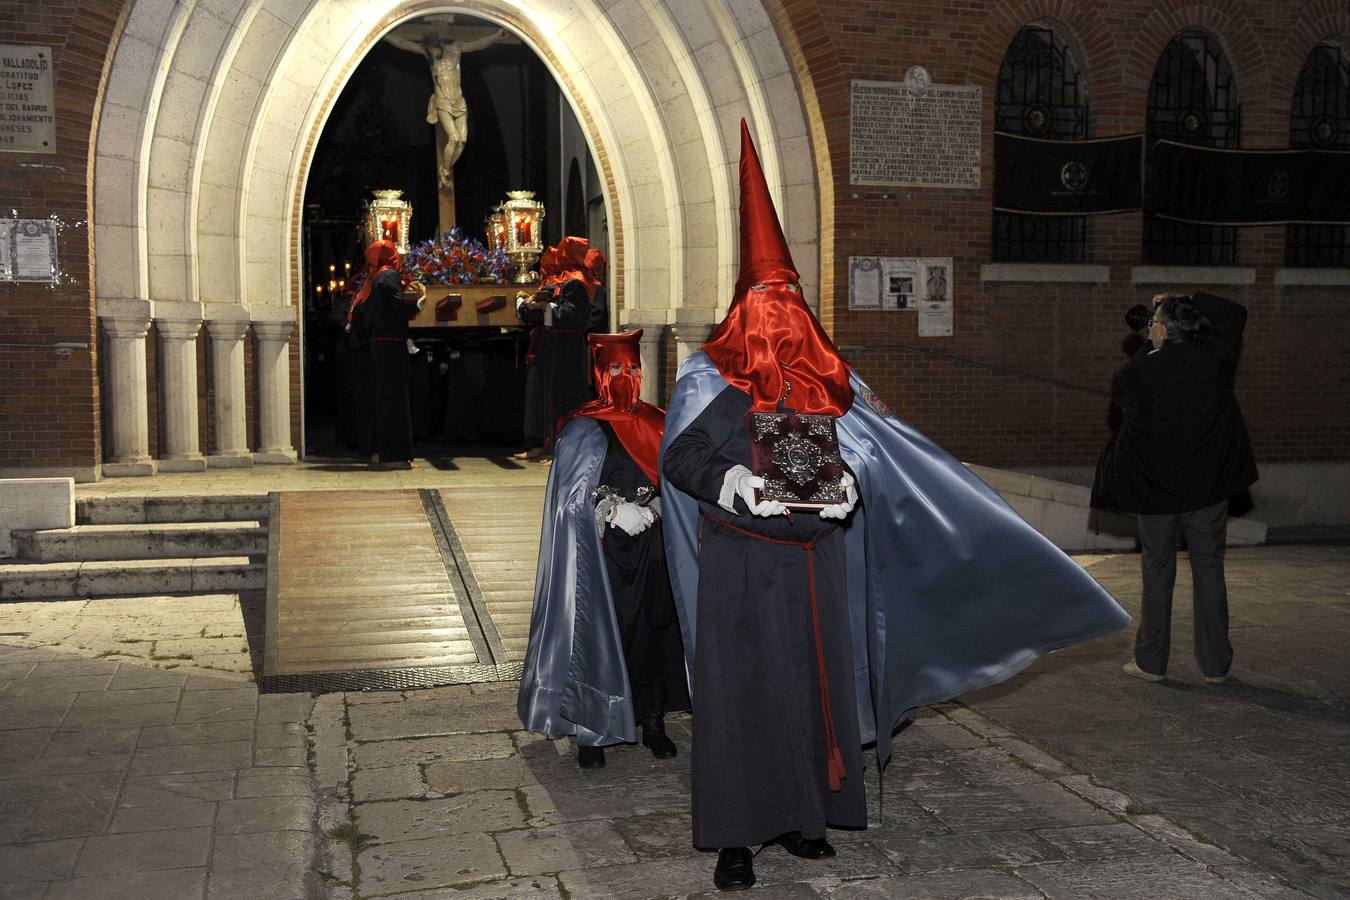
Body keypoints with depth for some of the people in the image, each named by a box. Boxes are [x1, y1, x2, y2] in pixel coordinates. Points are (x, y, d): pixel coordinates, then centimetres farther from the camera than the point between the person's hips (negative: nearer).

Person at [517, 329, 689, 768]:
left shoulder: (656, 424, 10)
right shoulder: (582, 431, -3)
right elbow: (573, 496, -8)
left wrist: (651, 508, -6)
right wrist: (616, 511, -17)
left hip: (652, 553, 4)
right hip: (601, 554, -4)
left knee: (654, 630, 7)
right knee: (597, 636, -1)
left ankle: (653, 723, 20)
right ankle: (592, 731, 10)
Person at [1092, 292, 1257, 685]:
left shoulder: (1138, 371, -13)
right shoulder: (1213, 360, -7)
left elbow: (1118, 392, 11)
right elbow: (1236, 313, 11)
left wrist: (1148, 349, 14)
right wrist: (1188, 301, 13)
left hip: (1155, 489, -1)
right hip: (1209, 488, 1)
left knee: (1157, 572, 10)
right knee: (1209, 572, 9)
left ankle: (1151, 661, 13)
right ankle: (1215, 664, 13)